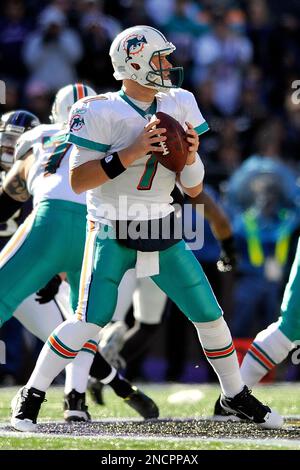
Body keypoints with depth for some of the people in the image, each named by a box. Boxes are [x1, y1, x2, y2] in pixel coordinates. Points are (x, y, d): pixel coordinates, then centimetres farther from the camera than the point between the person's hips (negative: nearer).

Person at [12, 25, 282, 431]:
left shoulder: (179, 106, 3)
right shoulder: (100, 112, -13)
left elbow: (193, 190, 7)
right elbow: (77, 181, -18)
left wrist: (190, 159, -15)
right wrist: (129, 154, -26)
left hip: (162, 234, 5)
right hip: (111, 232, -5)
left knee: (209, 313, 5)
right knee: (92, 319, -18)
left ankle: (236, 395, 25)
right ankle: (31, 397, -5)